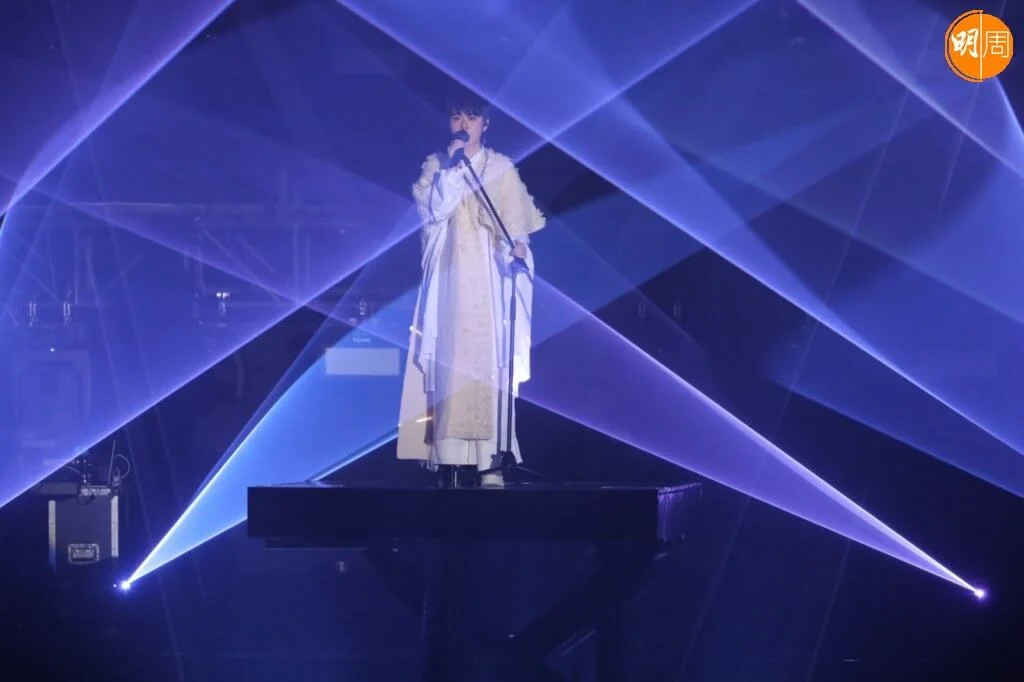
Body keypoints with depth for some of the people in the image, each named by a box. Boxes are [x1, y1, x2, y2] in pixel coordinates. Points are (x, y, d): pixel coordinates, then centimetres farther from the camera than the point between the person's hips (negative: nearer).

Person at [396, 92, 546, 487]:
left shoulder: (502, 169, 7)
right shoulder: (436, 166, 11)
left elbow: (516, 221, 0)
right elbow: (433, 209, -5)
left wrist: (518, 249, -19)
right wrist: (453, 166, -9)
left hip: (488, 274, -1)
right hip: (450, 273, 1)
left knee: (489, 358, -8)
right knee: (449, 355, -7)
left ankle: (490, 458, -11)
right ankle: (451, 456, -8)